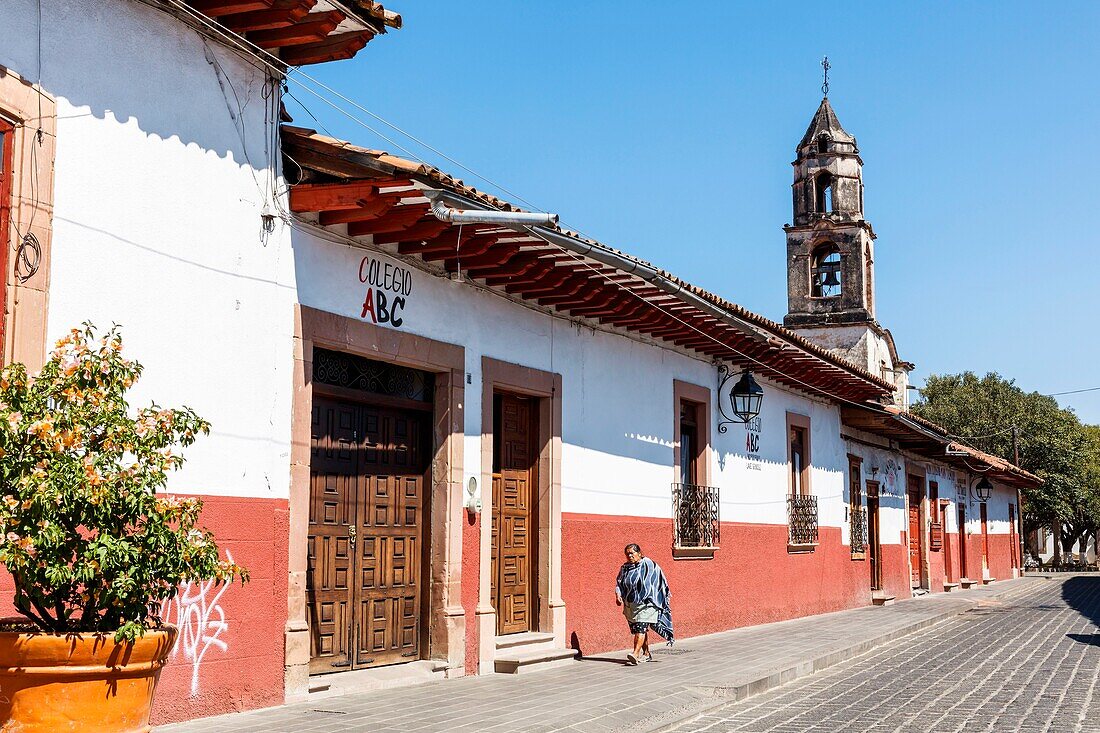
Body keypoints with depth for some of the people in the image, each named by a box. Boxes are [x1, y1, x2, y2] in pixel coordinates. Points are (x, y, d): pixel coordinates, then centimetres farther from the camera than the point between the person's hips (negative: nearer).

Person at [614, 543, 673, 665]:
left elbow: (660, 581, 2)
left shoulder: (648, 565, -6)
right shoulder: (625, 568, 9)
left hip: (645, 603, -6)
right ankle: (646, 654, 24)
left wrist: (667, 594, 7)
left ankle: (636, 653, -24)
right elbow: (619, 583, 9)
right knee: (638, 629, 12)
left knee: (641, 628, -16)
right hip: (630, 604, 6)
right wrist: (618, 595, -10)